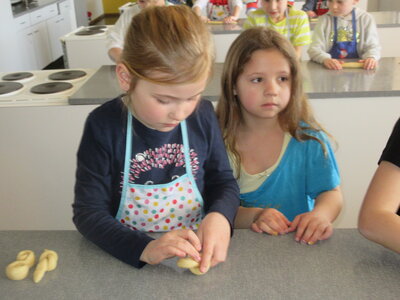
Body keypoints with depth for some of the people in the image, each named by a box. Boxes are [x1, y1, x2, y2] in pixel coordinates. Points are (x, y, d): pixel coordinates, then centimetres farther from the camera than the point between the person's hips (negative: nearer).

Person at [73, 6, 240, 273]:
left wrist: (219, 216, -18)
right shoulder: (104, 126, -13)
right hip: (129, 264, -2)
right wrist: (145, 248, -28)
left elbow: (224, 181, 4)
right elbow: (88, 211, -12)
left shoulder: (203, 115, -5)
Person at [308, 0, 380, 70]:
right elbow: (314, 48, -7)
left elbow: (373, 46, 0)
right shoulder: (324, 20, 1)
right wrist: (325, 59, -29)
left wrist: (371, 57, -24)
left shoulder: (366, 19, 2)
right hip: (330, 71, -1)